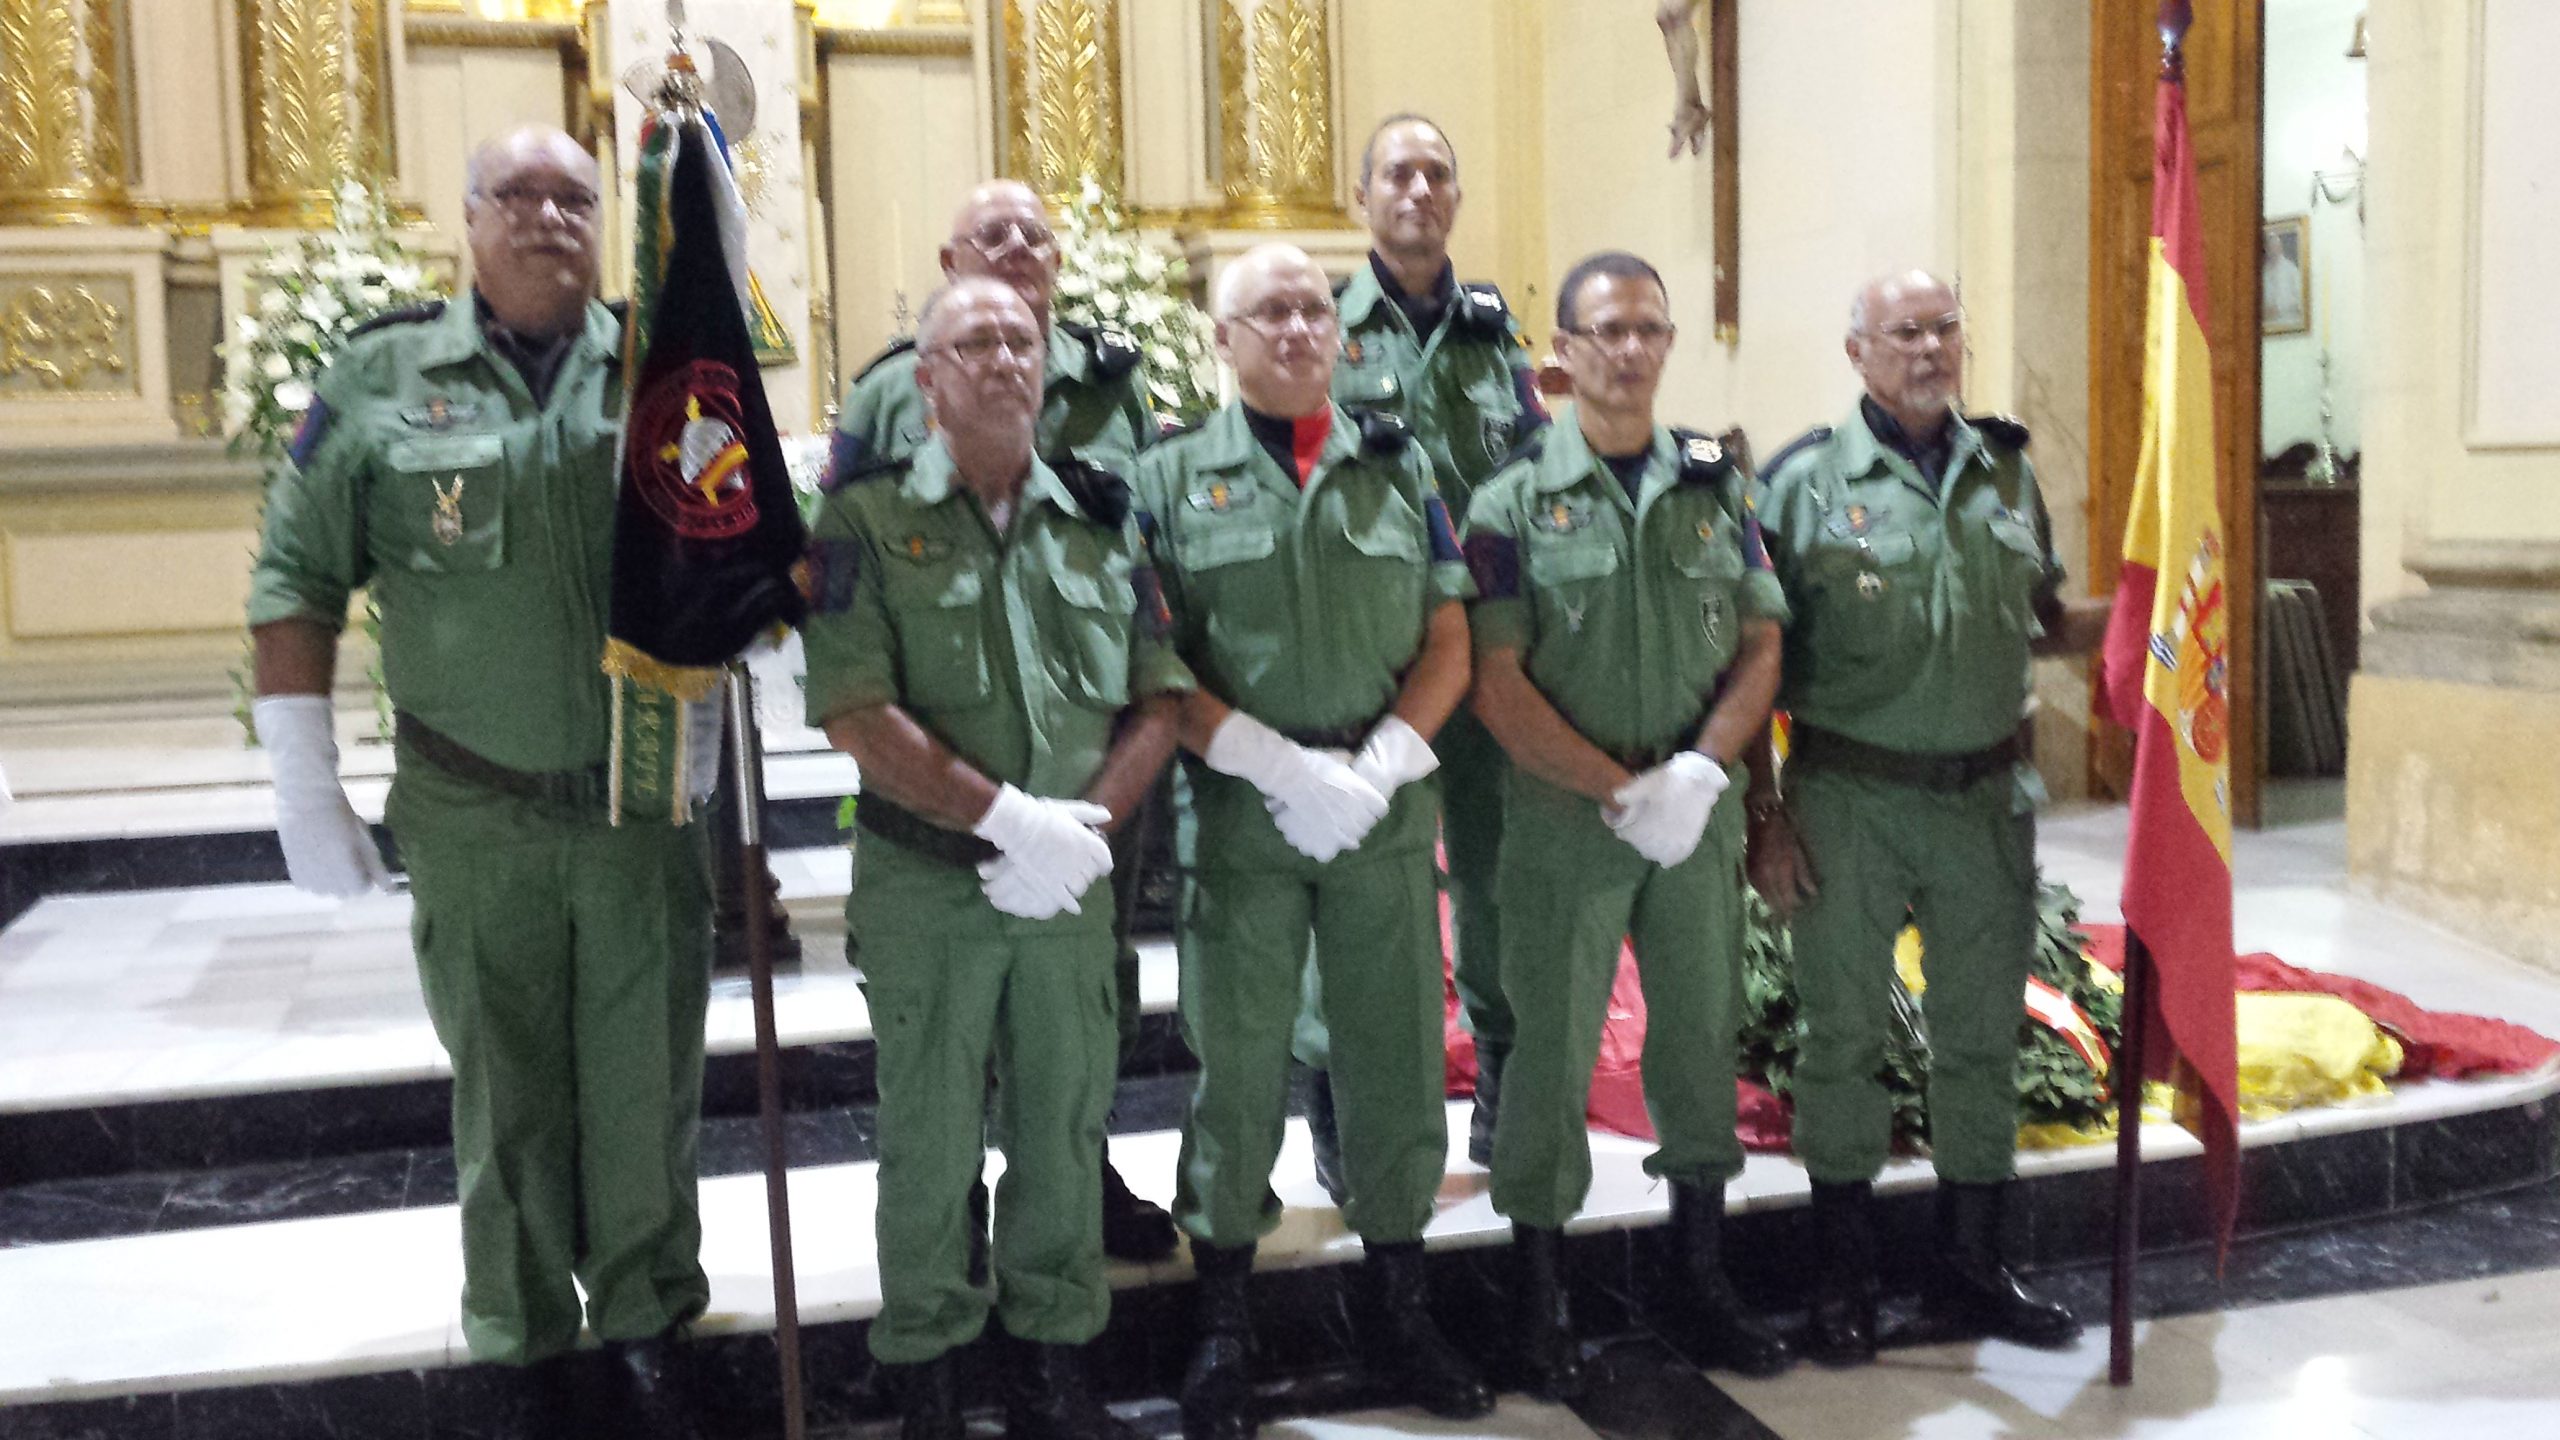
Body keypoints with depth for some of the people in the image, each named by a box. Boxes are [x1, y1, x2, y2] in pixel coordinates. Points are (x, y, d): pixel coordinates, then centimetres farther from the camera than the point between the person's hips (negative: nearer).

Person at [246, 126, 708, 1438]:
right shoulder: (380, 379, -3)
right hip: (474, 823, -1)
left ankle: (645, 1314, 32)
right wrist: (305, 791, -2)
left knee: (647, 1084, 12)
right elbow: (297, 581, 0)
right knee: (506, 1096, 12)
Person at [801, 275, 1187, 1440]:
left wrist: (1084, 826, -10)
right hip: (925, 882, -3)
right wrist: (1011, 817, -19)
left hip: (1072, 881, 3)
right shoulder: (869, 521, -4)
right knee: (931, 1142, 7)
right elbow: (856, 714, -14)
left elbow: (1156, 700, 5)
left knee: (1064, 1127, 11)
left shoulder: (1098, 521, 7)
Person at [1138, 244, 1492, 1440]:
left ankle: (1400, 1315, 25)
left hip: (1388, 806, 3)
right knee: (1237, 1068, 5)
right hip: (1237, 814, -2)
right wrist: (1280, 764, -15)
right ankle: (1223, 1336, 19)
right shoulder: (1172, 478, 2)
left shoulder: (1400, 468, 10)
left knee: (1397, 1058, 9)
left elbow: (1447, 644, 6)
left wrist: (1375, 769, -9)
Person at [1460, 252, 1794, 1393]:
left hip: (1699, 816, 4)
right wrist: (1623, 791, -14)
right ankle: (1539, 1304, 16)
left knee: (1702, 1034, 12)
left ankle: (1702, 1280, 28)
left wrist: (1698, 772, -9)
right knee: (1553, 1051, 2)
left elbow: (1760, 649, 7)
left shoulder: (1717, 487, 9)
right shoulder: (1515, 501, -3)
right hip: (1563, 820, -3)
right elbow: (1497, 683, -9)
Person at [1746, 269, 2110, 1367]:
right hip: (1849, 798, -4)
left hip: (1985, 795, 4)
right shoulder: (1806, 481, -3)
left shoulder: (2007, 473, 10)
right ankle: (1844, 1280, 18)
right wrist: (1765, 812, -7)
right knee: (1844, 1036, 4)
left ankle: (1970, 1266, 26)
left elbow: (2046, 622, 19)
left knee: (1982, 1035, 11)